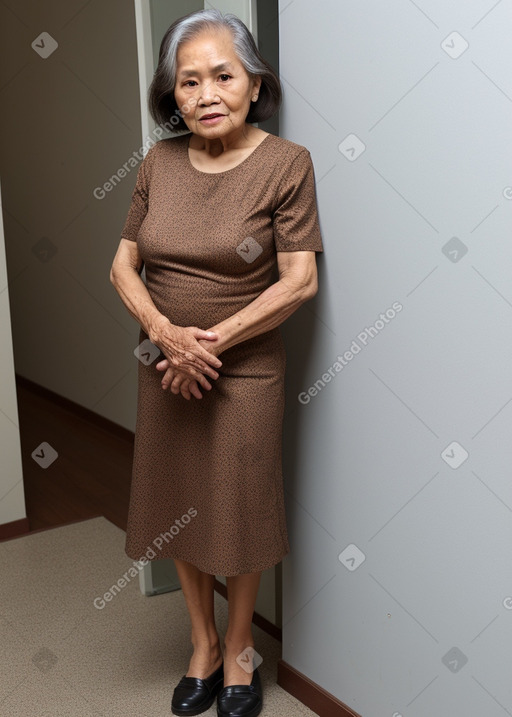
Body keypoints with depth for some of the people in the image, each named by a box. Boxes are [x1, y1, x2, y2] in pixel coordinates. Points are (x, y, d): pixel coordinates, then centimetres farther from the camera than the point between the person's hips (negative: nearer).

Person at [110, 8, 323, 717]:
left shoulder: (285, 163, -10)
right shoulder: (158, 164, 1)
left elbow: (299, 281, -14)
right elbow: (124, 265, 2)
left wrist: (212, 340, -17)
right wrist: (166, 333, -16)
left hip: (244, 374, -4)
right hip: (165, 371, 4)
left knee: (240, 517, 10)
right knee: (179, 512, 15)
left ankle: (239, 652, 34)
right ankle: (204, 645, 38)